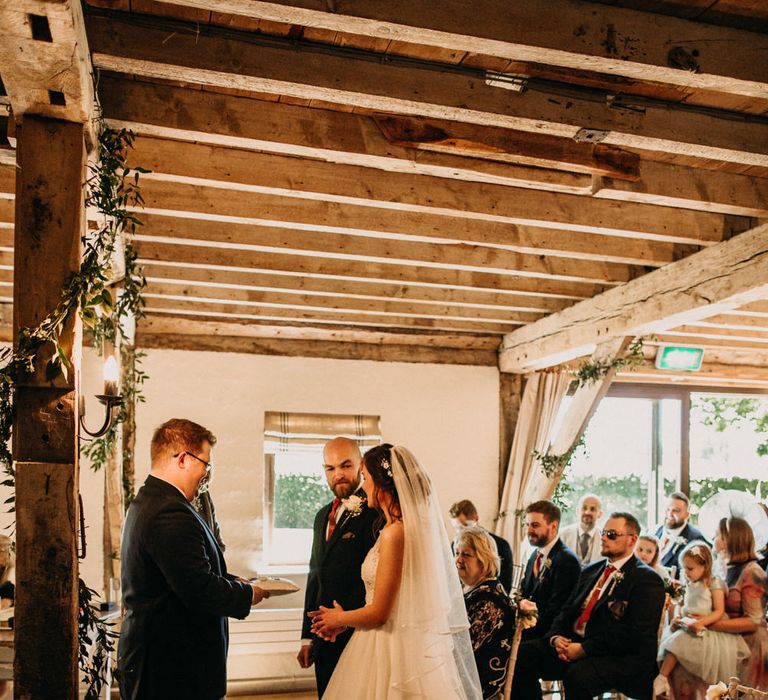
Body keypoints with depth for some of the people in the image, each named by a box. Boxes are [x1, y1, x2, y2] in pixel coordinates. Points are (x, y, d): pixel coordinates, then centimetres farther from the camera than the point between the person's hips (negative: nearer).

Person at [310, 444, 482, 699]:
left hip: (393, 648, -8)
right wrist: (344, 620, 14)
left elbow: (378, 613, -18)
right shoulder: (416, 525, 5)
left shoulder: (394, 533, -21)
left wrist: (340, 618, 0)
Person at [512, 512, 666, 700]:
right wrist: (556, 637, -6)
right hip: (572, 644, 7)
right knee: (523, 653, -14)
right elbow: (567, 611, 17)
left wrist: (584, 649, -18)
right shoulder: (590, 571, 20)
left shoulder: (647, 580, -4)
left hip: (621, 657, -7)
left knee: (577, 674, -36)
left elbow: (636, 634, -14)